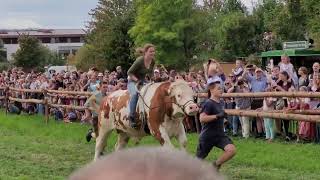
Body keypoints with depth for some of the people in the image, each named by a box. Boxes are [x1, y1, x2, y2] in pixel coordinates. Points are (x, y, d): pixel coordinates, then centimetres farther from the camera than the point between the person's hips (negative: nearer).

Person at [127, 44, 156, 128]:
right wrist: (137, 80, -24)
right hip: (133, 81, -7)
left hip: (143, 81, 7)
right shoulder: (139, 61, -25)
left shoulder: (152, 61, -5)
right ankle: (131, 117, -32)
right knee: (135, 94, -35)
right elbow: (129, 72, -17)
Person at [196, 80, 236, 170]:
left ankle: (216, 164, 5)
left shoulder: (221, 103, 7)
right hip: (207, 136, -6)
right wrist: (217, 116, -30)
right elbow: (202, 118, -28)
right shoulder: (208, 103, -17)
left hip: (220, 134, 6)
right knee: (199, 158, 6)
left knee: (232, 150, -17)